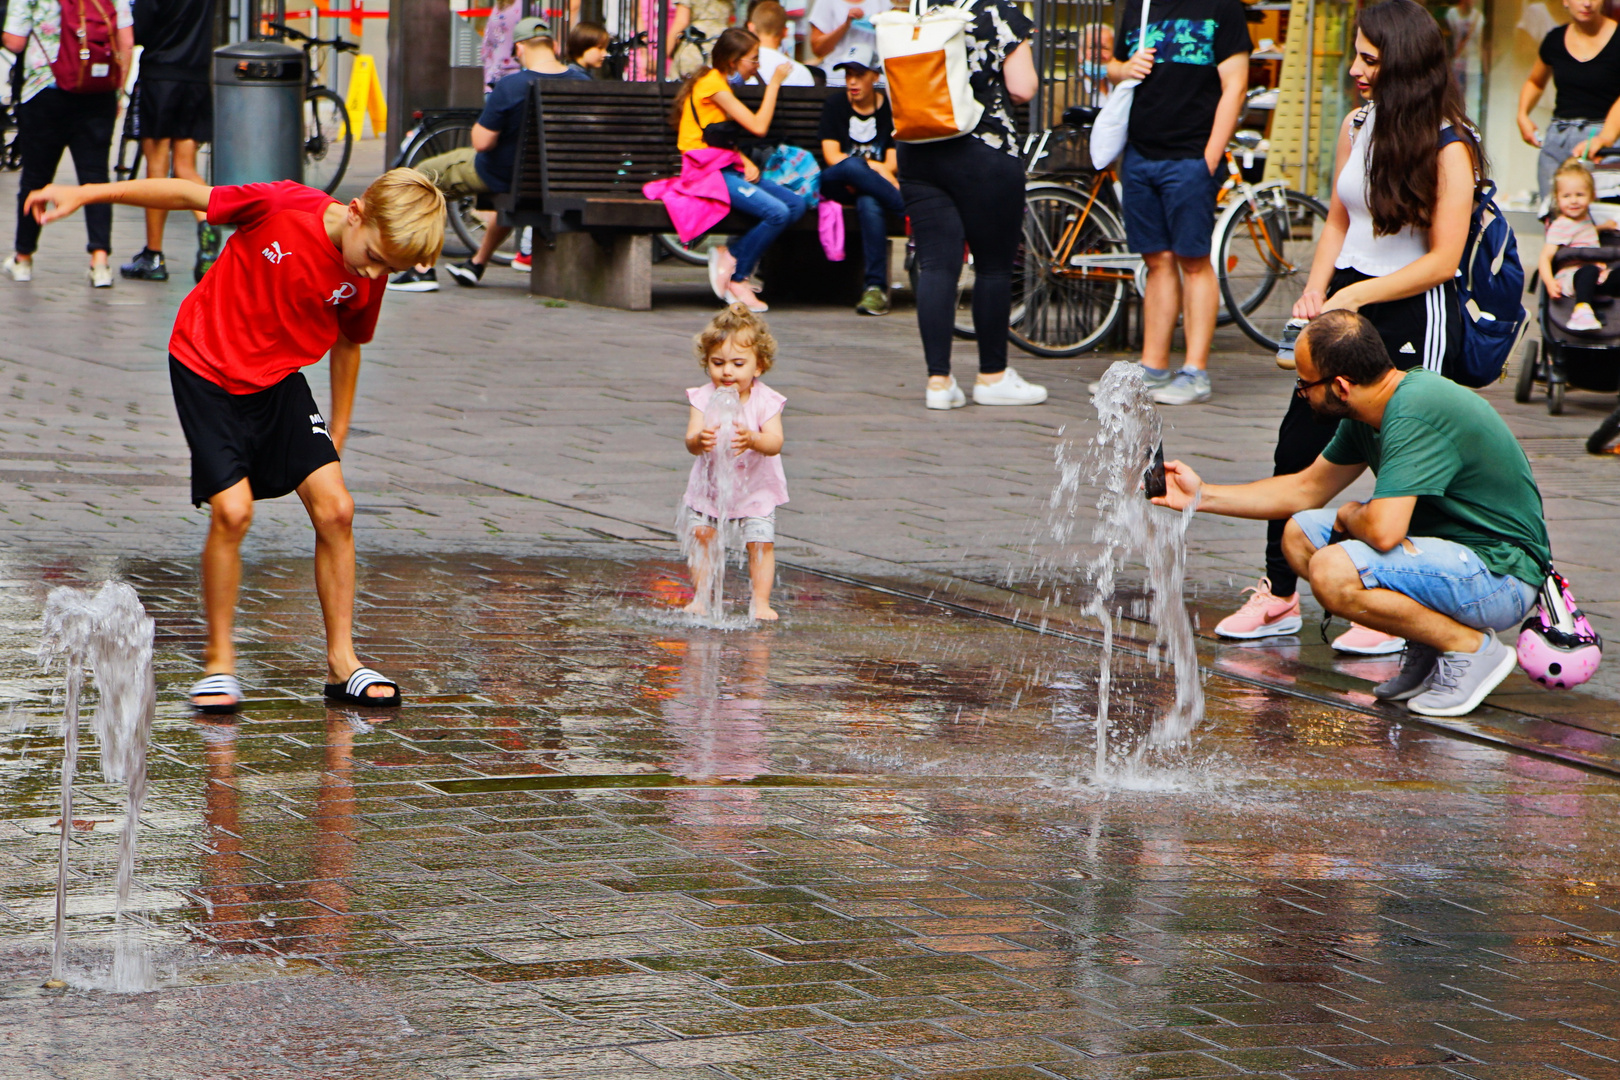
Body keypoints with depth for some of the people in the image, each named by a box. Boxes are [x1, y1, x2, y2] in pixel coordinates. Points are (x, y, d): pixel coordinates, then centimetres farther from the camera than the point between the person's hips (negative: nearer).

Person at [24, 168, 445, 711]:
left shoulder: (367, 280, -10)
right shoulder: (282, 207, -24)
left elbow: (348, 342, 9)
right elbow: (189, 195, -13)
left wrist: (337, 430, 16)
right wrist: (83, 194, -10)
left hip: (279, 380, 4)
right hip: (206, 369, -4)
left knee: (335, 509, -6)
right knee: (233, 510, -17)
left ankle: (341, 661, 7)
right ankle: (218, 662, 1)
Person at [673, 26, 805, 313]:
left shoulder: (721, 83, 21)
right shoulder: (712, 83, -11)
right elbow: (758, 127, -14)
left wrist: (747, 163, -1)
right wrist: (774, 83, -4)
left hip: (727, 168, 10)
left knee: (796, 205, -6)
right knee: (777, 212, -26)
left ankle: (730, 255, -7)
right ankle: (737, 278, -11)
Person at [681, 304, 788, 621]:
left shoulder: (766, 401, -16)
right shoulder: (703, 398, -13)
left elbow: (775, 443, -28)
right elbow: (691, 442, -25)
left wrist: (752, 439, -51)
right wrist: (699, 440, -51)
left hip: (756, 490, -2)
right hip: (709, 485, 2)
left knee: (761, 542, -7)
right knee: (700, 538, 3)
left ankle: (760, 601, 3)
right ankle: (700, 598, 18)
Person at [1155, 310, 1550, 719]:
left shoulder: (1414, 416, -26)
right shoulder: (1367, 414, 4)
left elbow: (1383, 530, -34)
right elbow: (1307, 488, 19)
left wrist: (1350, 517, -10)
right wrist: (1202, 496, 17)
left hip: (1503, 574, -10)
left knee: (1334, 572, -26)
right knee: (1300, 535, 10)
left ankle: (1472, 648, -10)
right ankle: (1424, 653, 8)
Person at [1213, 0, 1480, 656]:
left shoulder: (1448, 147, -13)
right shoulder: (1357, 127, 8)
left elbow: (1441, 261, -15)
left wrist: (1356, 296, -19)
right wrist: (1317, 288, 1)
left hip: (1415, 315, -7)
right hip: (1346, 304, 7)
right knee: (1297, 447, 3)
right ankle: (1280, 598, 14)